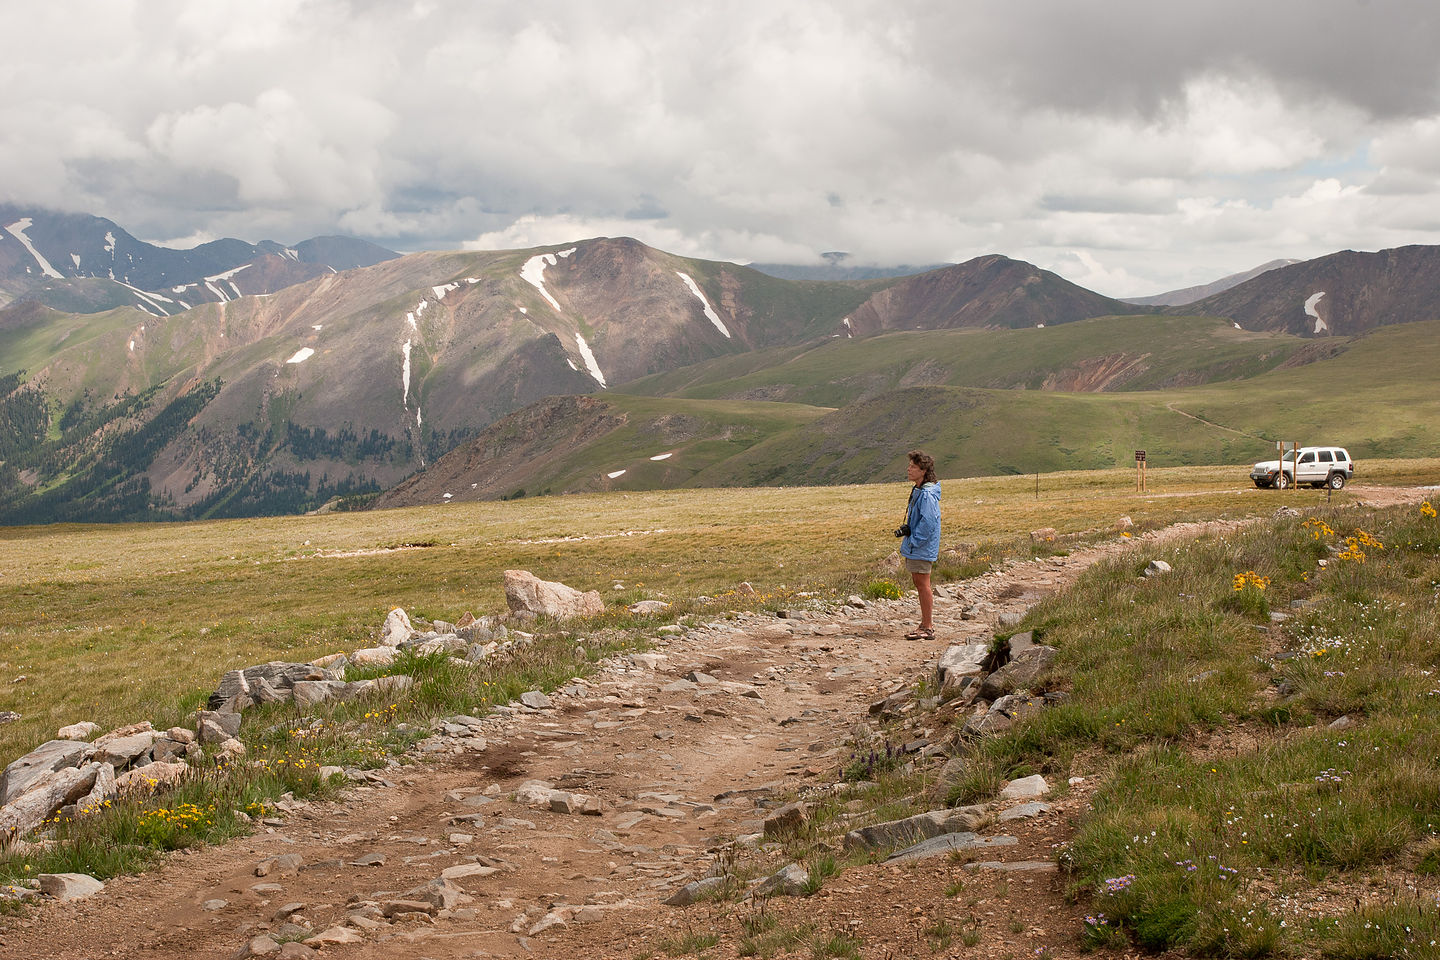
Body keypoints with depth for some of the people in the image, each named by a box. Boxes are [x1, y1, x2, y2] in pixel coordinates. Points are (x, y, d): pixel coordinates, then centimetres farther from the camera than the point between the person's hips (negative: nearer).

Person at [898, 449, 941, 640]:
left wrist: (913, 542, -19)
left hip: (922, 547, -10)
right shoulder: (917, 490, 13)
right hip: (915, 546, 10)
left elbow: (928, 522, -24)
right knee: (918, 583, 15)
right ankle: (926, 624, 24)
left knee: (922, 584, -5)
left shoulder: (927, 494, -20)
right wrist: (907, 528, 10)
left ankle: (928, 628, 1)